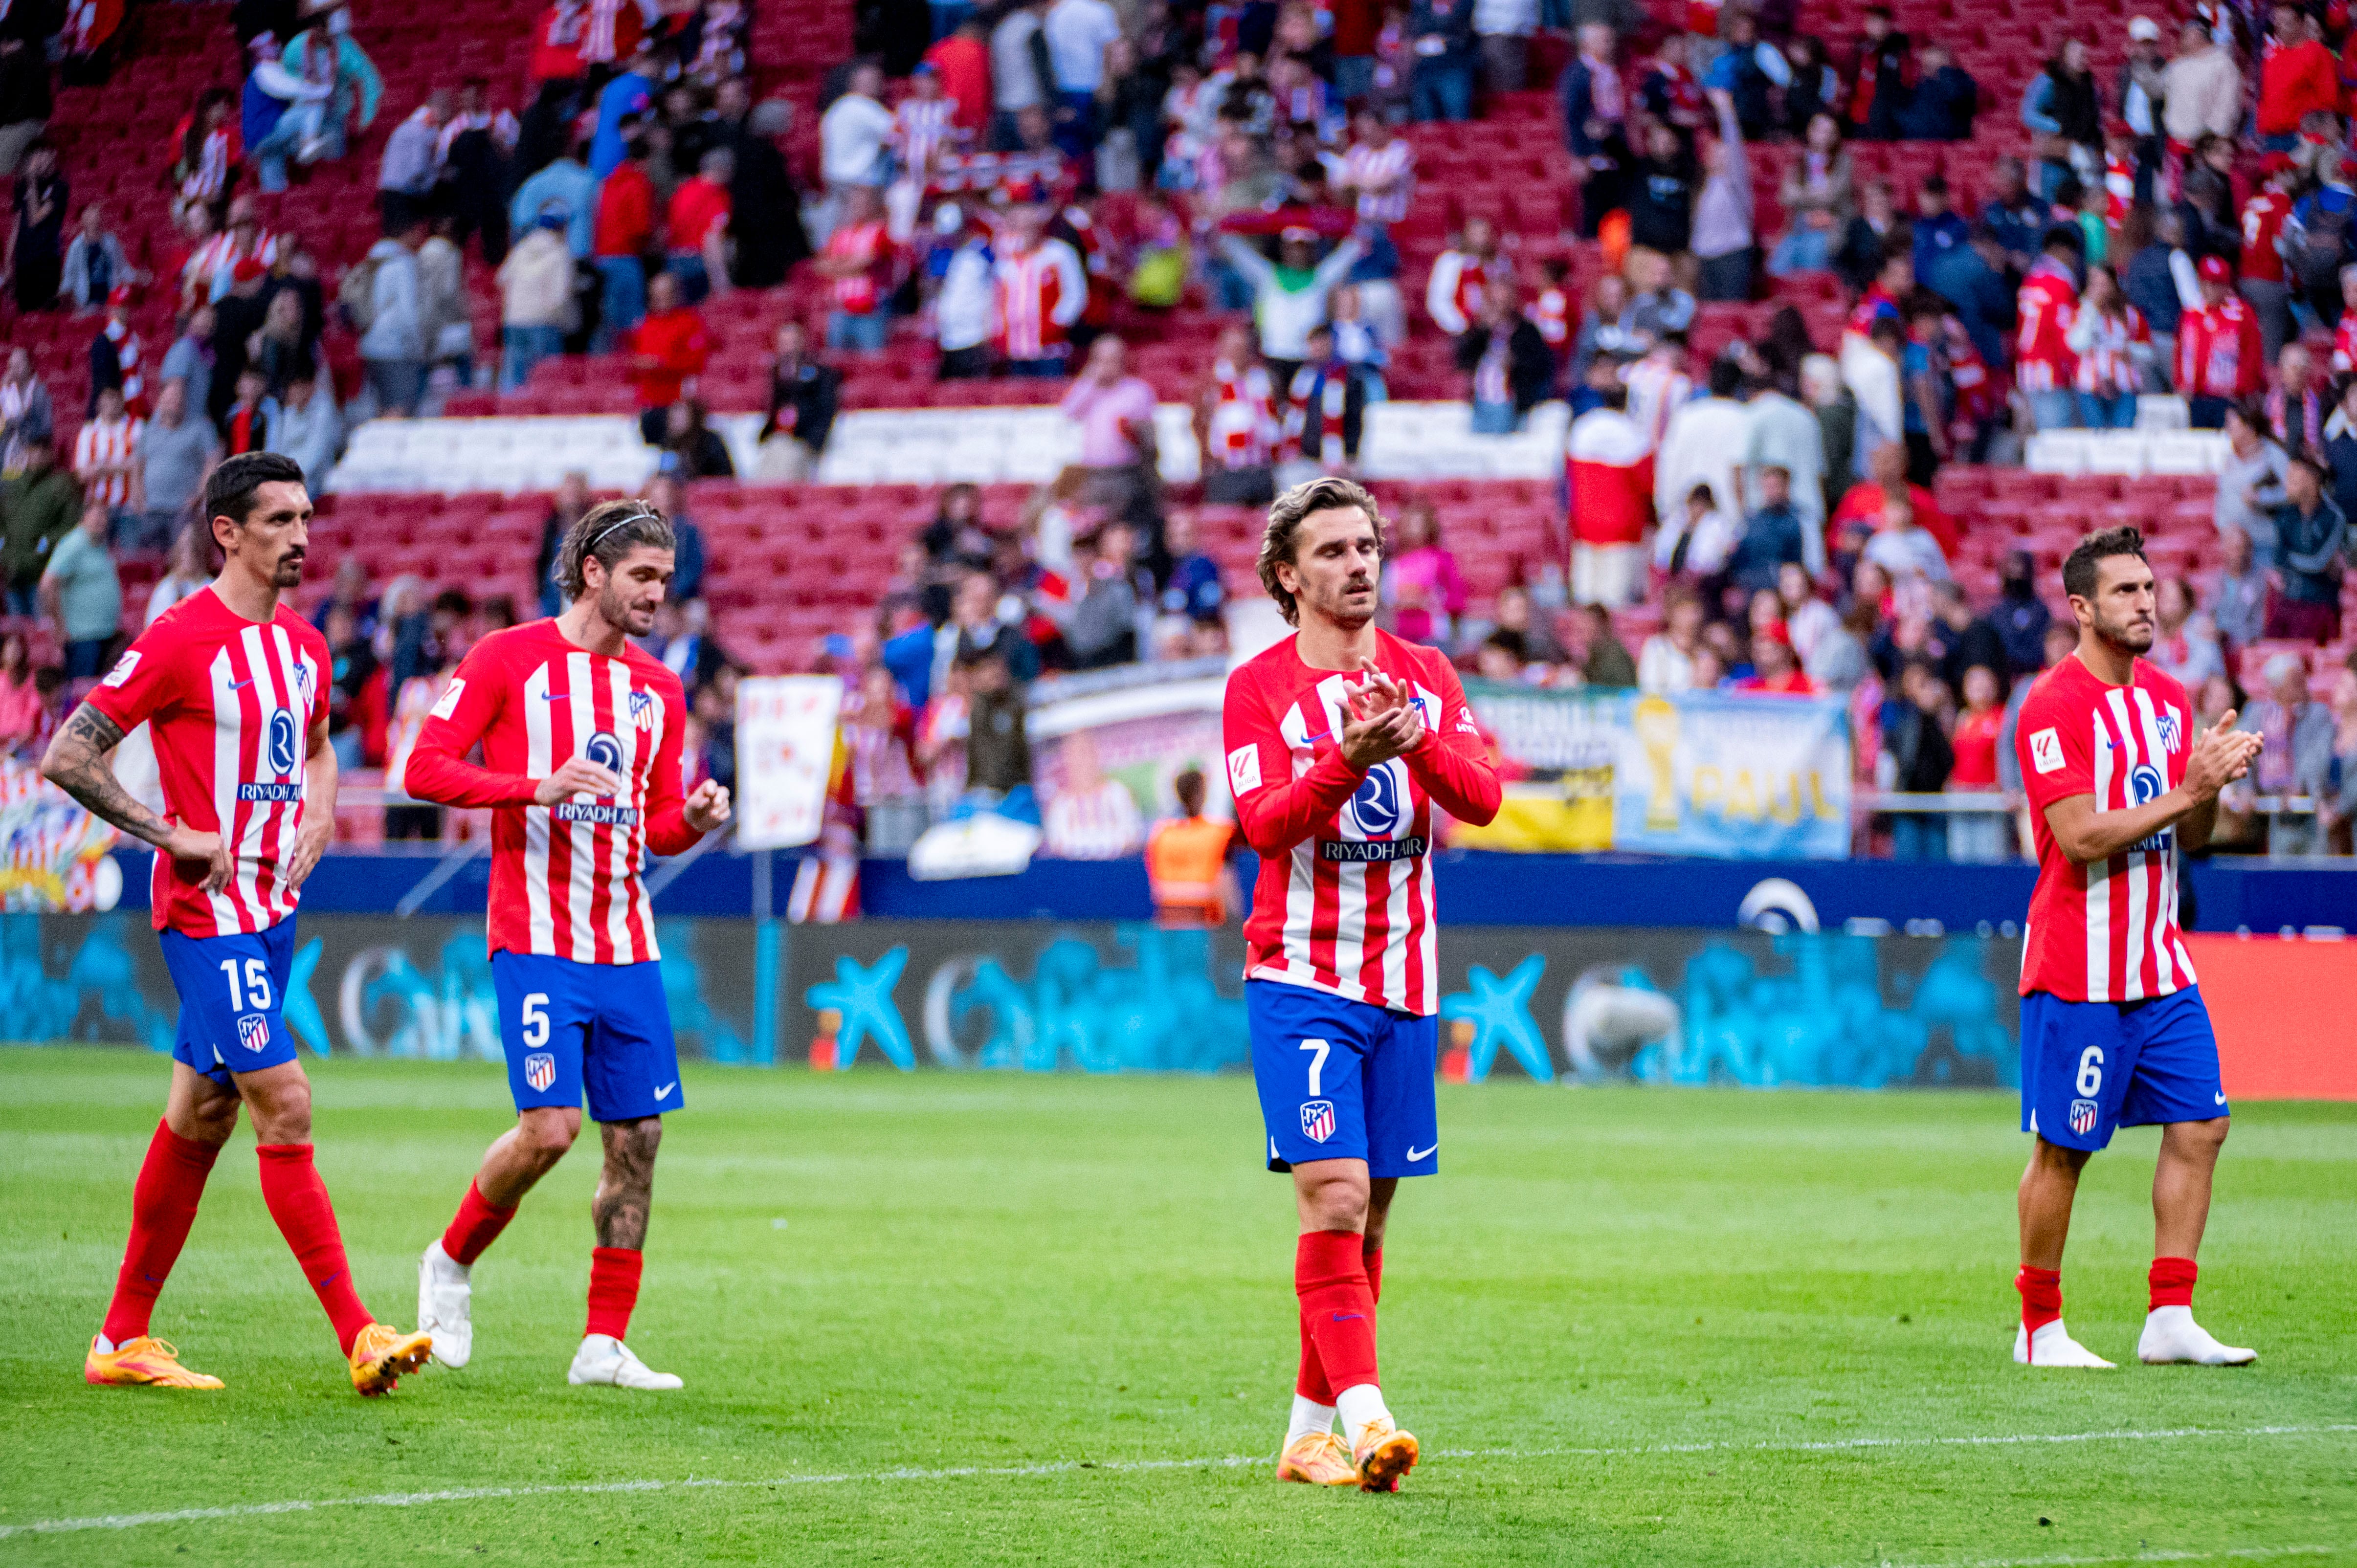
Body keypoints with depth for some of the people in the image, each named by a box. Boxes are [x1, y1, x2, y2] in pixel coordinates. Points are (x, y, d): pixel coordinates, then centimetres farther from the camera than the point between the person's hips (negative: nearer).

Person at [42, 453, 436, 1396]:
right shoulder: (182, 640, -13)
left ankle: (124, 1338, 19)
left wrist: (317, 818, 9)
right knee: (285, 1107, -13)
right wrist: (173, 836, -15)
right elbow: (67, 758, -13)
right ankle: (358, 1338, -14)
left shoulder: (303, 645, 11)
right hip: (207, 914, -8)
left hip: (272, 911, 8)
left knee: (201, 1118, 11)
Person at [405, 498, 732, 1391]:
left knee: (638, 1139, 1)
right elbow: (425, 769, -7)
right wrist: (539, 788, -19)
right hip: (537, 940, -6)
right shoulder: (508, 660, -2)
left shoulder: (658, 690, 14)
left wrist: (695, 820, -3)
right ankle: (452, 1264, 10)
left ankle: (604, 1345, 8)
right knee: (550, 1127, -16)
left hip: (628, 948, 6)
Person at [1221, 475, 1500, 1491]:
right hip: (1301, 978, -4)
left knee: (1368, 1215, 6)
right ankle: (1364, 1416, -23)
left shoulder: (1425, 676, 9)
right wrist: (1347, 762, -32)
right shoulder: (1258, 686, -2)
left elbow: (1481, 798, -4)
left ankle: (1309, 1433, 15)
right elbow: (1263, 823, -15)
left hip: (1403, 981, 4)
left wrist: (1417, 742, -24)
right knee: (1335, 1196, -17)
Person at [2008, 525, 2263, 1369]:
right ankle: (2040, 1328, 10)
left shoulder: (2170, 700, 12)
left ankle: (2170, 1318, 7)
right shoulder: (2053, 707, -12)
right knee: (2063, 1150, -1)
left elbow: (2188, 837, 14)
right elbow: (2082, 836, -20)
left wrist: (2213, 780, -6)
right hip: (2078, 973, -7)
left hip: (2160, 966, 7)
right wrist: (2186, 789, -20)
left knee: (2199, 1125, 2)